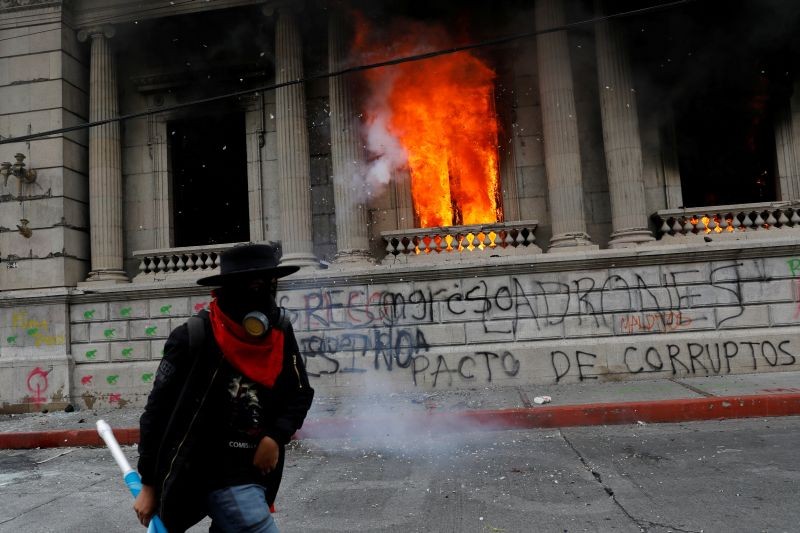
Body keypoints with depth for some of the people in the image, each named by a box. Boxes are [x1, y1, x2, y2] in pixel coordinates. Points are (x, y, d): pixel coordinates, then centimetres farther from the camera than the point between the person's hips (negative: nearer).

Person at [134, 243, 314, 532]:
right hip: (213, 474, -5)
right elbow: (158, 411, -9)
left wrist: (276, 437, -10)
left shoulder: (279, 333, -3)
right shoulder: (194, 338, -17)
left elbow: (301, 394, 7)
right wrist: (150, 485, -3)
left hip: (257, 472, 6)